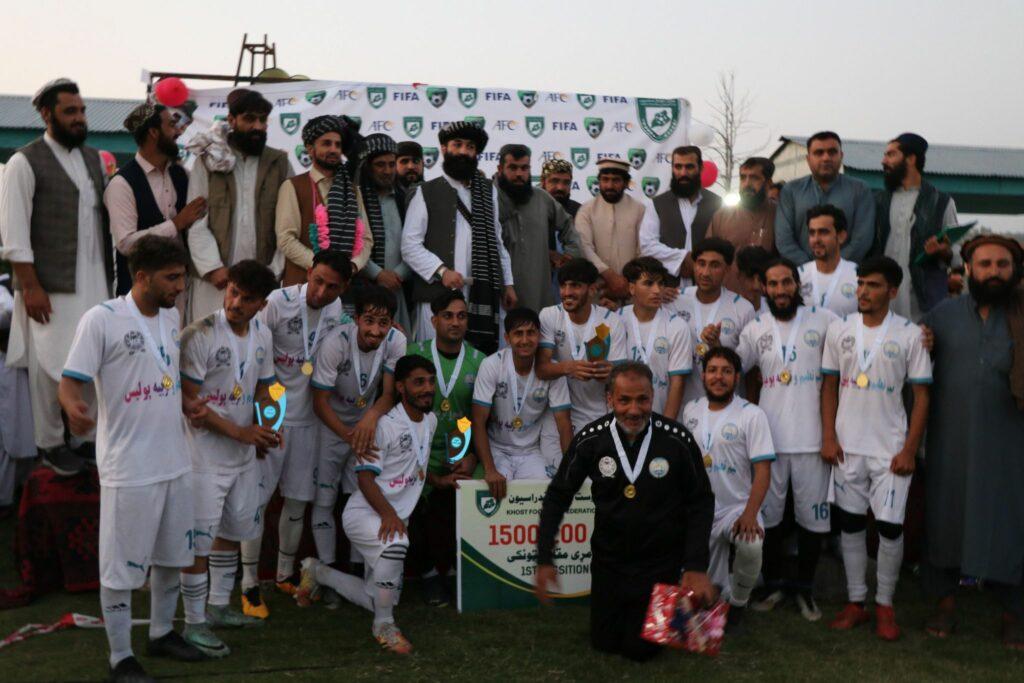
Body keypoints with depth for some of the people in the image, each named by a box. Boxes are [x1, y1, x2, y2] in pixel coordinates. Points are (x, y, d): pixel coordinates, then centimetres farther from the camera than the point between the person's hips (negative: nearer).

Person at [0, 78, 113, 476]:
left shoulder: (92, 158, 13)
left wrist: (109, 273, 9)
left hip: (95, 283, 5)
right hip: (50, 287, -5)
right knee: (51, 367, 4)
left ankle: (91, 437, 18)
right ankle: (50, 444, 19)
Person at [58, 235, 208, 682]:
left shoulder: (172, 317, 7)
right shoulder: (102, 319, -14)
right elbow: (69, 382, -17)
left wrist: (187, 404, 4)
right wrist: (74, 408, -39)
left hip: (175, 461, 7)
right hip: (129, 468, -7)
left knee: (172, 555, 19)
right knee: (122, 564, 3)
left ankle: (162, 633, 37)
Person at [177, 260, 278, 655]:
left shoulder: (262, 336, 4)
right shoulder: (199, 336, -18)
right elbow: (189, 400, -18)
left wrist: (263, 429, -6)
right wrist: (239, 432, -19)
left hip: (244, 455, 7)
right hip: (205, 455, -7)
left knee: (232, 532, 19)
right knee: (199, 542, 0)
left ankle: (218, 606, 36)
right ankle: (194, 623, 14)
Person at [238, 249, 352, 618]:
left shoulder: (338, 312, 0)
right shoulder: (279, 302, -16)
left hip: (308, 418, 5)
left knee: (298, 499, 12)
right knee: (257, 498, -2)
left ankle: (285, 573, 30)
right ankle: (249, 584, 11)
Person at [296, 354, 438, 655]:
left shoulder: (430, 421, 9)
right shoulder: (385, 425, -16)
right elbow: (365, 477, -20)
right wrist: (388, 513, -32)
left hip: (395, 519, 8)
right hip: (362, 513, -8)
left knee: (375, 601, 10)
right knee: (396, 543, -40)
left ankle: (317, 572, 33)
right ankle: (384, 625, -21)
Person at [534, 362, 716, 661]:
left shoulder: (677, 439, -17)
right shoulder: (591, 439, -14)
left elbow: (701, 502, -6)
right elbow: (558, 496, -3)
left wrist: (696, 566, -11)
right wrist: (545, 559, -7)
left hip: (660, 561, -2)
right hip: (609, 559, 2)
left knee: (640, 648, 3)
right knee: (604, 643, 15)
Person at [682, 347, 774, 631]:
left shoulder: (752, 414, -8)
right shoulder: (691, 410, 7)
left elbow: (763, 471, -13)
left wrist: (750, 513, -26)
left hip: (737, 507, -4)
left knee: (751, 545, -35)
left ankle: (738, 603, -6)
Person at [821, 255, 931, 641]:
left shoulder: (910, 335, -4)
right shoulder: (839, 330, 3)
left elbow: (921, 395, -2)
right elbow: (830, 385, 7)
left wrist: (910, 449, -7)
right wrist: (828, 437, -1)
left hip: (891, 449, -2)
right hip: (847, 446, 2)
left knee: (890, 526, -1)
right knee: (850, 523, 9)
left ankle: (885, 605, 17)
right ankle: (856, 602, 21)